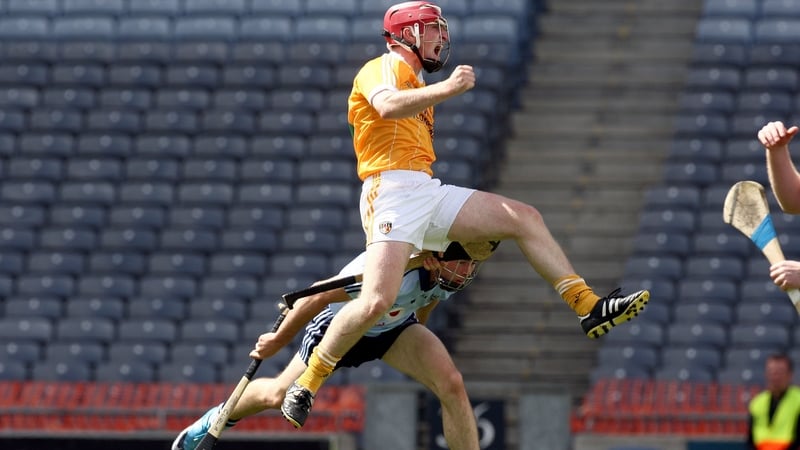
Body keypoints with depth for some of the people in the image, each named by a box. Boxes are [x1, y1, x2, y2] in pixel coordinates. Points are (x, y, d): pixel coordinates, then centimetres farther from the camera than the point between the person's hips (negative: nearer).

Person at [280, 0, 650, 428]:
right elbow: (387, 106, -24)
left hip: (427, 192, 9)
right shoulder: (384, 68, 1)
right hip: (391, 192, -9)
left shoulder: (417, 86, 29)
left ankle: (590, 308, 0)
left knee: (524, 218, 1)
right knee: (377, 301, -23)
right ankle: (306, 384, -11)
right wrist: (447, 88, -34)